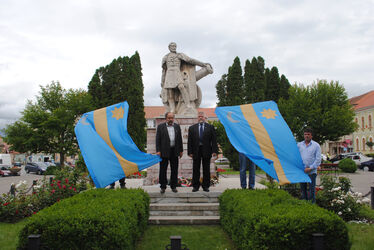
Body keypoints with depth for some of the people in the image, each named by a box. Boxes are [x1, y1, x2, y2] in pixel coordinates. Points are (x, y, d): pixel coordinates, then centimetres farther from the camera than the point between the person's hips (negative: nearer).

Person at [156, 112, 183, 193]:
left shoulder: (177, 126, 10)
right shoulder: (160, 126, 2)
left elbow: (180, 139, 12)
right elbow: (158, 140, -2)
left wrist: (181, 150, 8)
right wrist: (158, 151, -9)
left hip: (174, 151, 3)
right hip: (164, 151, -2)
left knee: (174, 170, 7)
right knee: (163, 170, 3)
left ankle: (173, 186, 17)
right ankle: (163, 187, 13)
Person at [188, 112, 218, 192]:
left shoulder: (210, 127, 5)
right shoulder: (192, 128, 8)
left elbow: (214, 140, 1)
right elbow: (190, 141, 5)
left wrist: (214, 151, -8)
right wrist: (190, 152, -4)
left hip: (206, 151, -1)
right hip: (196, 151, 1)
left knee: (206, 170, 5)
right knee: (196, 170, 4)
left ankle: (206, 186, 13)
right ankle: (195, 186, 12)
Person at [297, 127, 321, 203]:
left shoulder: (316, 145, 2)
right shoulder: (299, 145, 11)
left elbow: (318, 159, -3)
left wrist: (310, 168, -11)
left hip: (311, 172, -3)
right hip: (301, 171, 3)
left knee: (312, 190, -2)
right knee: (303, 189, 9)